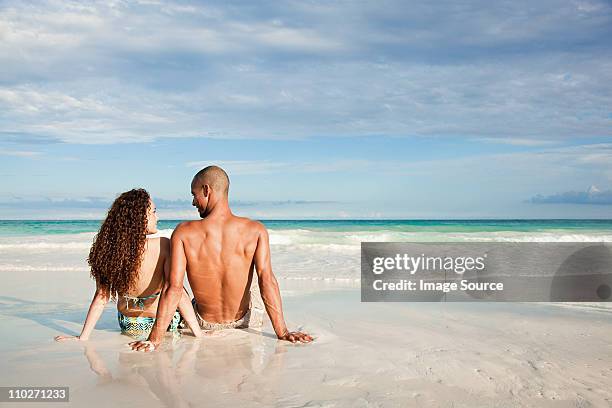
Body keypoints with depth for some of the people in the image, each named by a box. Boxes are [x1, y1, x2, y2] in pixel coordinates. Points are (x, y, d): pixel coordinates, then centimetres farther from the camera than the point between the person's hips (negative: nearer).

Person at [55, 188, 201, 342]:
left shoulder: (109, 249, -18)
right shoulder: (163, 246, -28)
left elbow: (101, 296, -14)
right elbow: (177, 292, -27)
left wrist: (83, 337, -5)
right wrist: (199, 334, -21)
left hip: (127, 325, 4)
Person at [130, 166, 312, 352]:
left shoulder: (184, 233, -21)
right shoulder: (255, 230, -20)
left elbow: (173, 287, -25)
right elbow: (267, 281, -24)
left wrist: (155, 339, -23)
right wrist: (283, 332, -21)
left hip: (203, 322, 0)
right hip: (241, 321, 1)